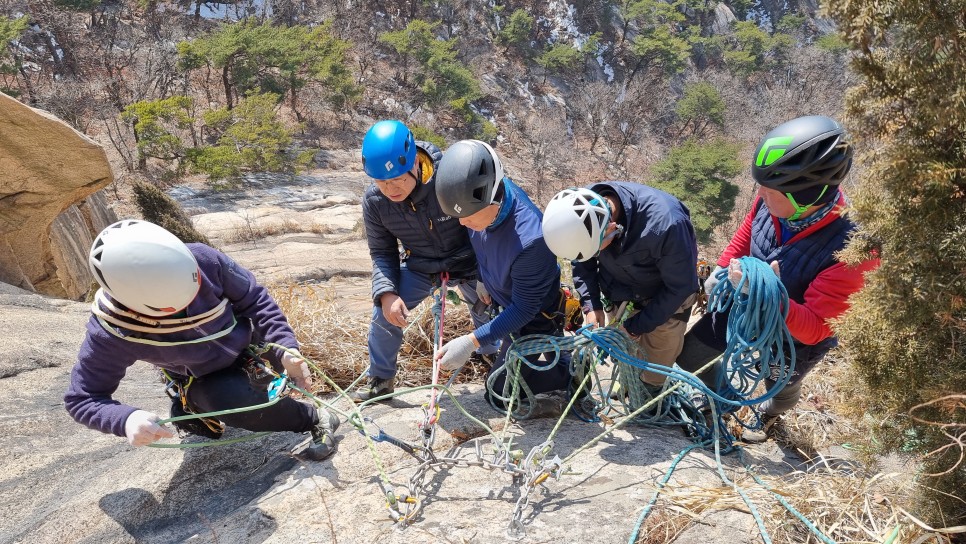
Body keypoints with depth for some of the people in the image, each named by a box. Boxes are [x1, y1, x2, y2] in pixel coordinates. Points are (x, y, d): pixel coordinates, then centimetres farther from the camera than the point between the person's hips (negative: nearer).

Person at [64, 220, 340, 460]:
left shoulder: (203, 260, -31)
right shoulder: (111, 332, -30)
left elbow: (254, 298, -15)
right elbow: (82, 398, -16)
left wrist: (285, 348, -24)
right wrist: (126, 419, -37)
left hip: (247, 345, 4)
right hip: (205, 381, -4)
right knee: (231, 401, -30)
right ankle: (314, 419, -7)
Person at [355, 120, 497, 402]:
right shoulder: (373, 201, -20)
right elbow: (382, 252, -8)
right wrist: (387, 293, -26)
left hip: (468, 263, -2)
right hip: (420, 267, 2)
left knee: (489, 314, 11)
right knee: (384, 313, -13)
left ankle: (491, 354, 47)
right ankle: (380, 380, 11)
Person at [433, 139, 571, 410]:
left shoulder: (529, 240, -43)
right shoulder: (488, 195, -21)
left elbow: (525, 310, -31)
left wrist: (471, 341, -34)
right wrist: (484, 280, 6)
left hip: (534, 319, -7)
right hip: (507, 305, 8)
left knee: (500, 391, 8)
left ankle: (571, 372, 15)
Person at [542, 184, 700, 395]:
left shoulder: (664, 223, -41)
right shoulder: (580, 214, -27)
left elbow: (680, 286, -25)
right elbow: (582, 262, -4)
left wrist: (637, 326, -20)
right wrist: (591, 305, -14)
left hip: (665, 297, -3)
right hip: (619, 294, 4)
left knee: (658, 365, 8)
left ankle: (650, 394, 37)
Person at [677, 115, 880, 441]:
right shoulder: (773, 202, -27)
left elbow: (814, 329, -35)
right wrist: (721, 270, -8)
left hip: (792, 337, -3)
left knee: (781, 388, 28)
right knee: (690, 356, 13)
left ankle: (770, 414, 66)